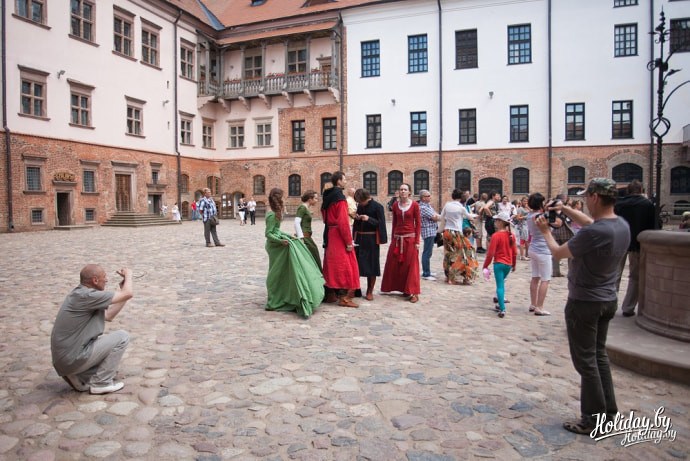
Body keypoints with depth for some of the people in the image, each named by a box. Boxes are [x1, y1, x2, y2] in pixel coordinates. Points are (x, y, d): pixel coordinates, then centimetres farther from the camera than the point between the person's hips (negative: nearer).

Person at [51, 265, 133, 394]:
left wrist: (124, 289, 14)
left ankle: (80, 377, 13)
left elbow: (108, 316, 18)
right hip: (73, 358, -10)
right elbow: (128, 294, -19)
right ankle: (101, 383, 0)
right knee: (122, 337, -6)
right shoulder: (86, 296, -21)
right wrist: (128, 275, 1)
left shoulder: (80, 294, 10)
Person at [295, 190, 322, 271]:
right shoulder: (302, 208, -11)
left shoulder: (306, 208, 18)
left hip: (307, 238, 10)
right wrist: (301, 238, -23)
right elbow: (296, 223, -19)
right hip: (304, 237, -10)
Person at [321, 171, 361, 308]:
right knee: (344, 265, -4)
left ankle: (330, 294, 19)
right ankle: (344, 297, -2)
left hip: (329, 234, 9)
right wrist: (348, 241, -18)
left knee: (331, 264, 13)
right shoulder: (340, 198, -15)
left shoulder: (327, 197, 13)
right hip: (339, 235, -9)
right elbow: (343, 221, -21)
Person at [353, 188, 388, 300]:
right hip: (359, 238, 5)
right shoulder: (360, 206, 7)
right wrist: (357, 218, -6)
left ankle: (370, 292, 12)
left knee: (371, 265, 2)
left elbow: (381, 223, -9)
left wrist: (369, 219, -22)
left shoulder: (377, 206, -9)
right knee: (357, 263, 5)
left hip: (371, 239, -5)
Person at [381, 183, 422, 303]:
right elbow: (394, 223, 12)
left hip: (410, 238, -4)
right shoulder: (395, 205, 7)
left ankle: (413, 292, 3)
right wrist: (393, 239, 10)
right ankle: (403, 289, 18)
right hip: (397, 238, 4)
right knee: (395, 264, 5)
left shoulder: (414, 205, -3)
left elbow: (418, 223, -3)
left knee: (411, 265, -3)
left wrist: (417, 241, -8)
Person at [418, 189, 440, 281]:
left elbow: (436, 215, 18)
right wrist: (439, 216, 5)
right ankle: (426, 274, -4)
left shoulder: (428, 205, 15)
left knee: (427, 253, 15)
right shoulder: (423, 207, -17)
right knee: (427, 253, -7)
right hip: (428, 231, -10)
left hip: (432, 231, 10)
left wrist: (436, 215, -5)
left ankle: (426, 272, 23)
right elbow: (435, 218, -15)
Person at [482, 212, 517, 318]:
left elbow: (491, 253, -13)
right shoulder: (511, 235, 4)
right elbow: (515, 252, 11)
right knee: (501, 284, 23)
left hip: (499, 263, -6)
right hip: (508, 264, 6)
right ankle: (500, 301, 30)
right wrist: (514, 264, 23)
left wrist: (486, 265, -2)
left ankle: (502, 309, -11)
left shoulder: (496, 235, -14)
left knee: (500, 286, -5)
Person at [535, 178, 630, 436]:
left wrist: (545, 231, 4)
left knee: (586, 361, 3)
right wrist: (566, 210, 18)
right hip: (608, 300, 9)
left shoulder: (593, 233, -28)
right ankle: (608, 411, 30)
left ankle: (593, 419, 13)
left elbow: (558, 253, -13)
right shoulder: (622, 225, -1)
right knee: (599, 355, 20)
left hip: (585, 303, -9)